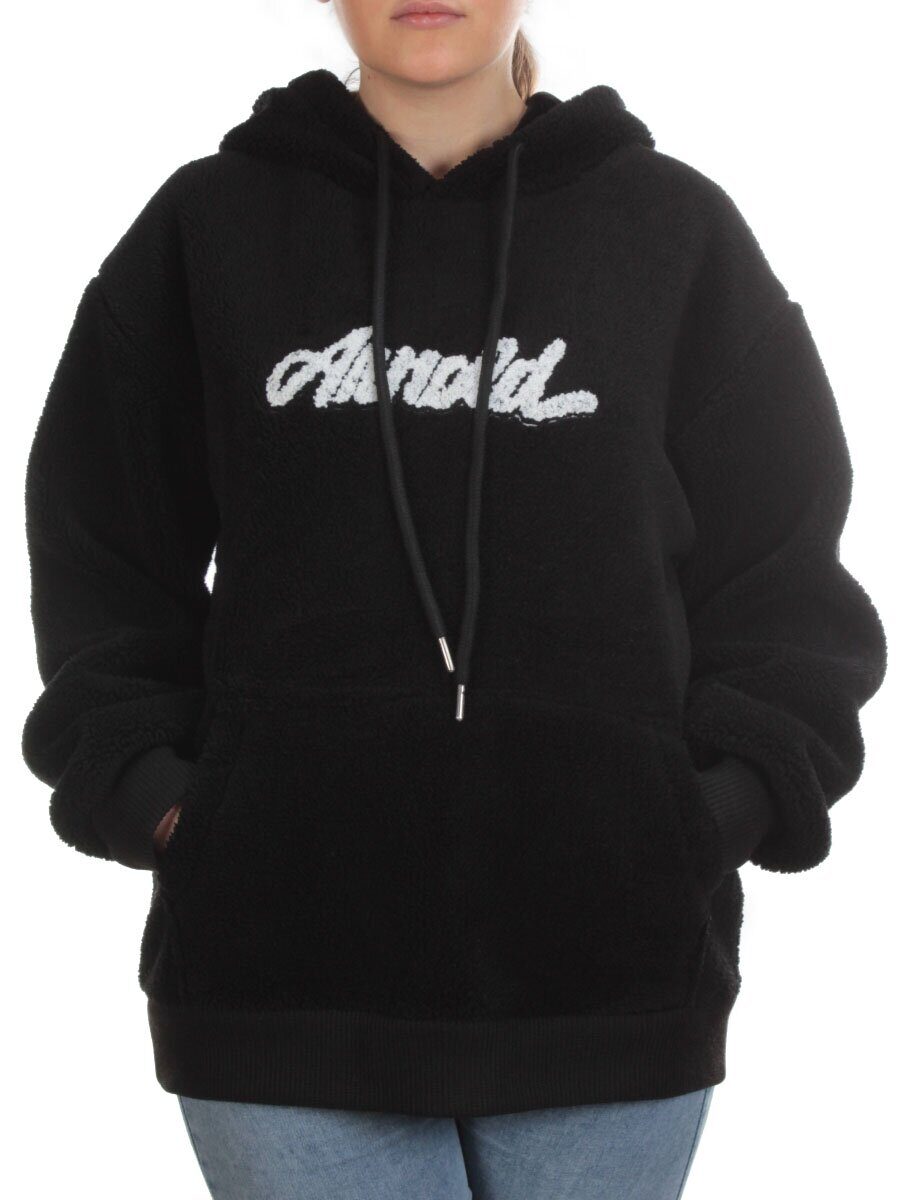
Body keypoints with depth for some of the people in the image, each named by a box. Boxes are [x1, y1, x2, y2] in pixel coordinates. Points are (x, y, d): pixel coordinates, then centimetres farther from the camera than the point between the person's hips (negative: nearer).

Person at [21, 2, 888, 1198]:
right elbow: (100, 555, 13)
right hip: (286, 957, 0)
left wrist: (731, 800, -3)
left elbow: (784, 572, 11)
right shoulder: (211, 226, 10)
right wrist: (144, 783, -1)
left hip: (606, 963, 1)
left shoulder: (674, 227, 9)